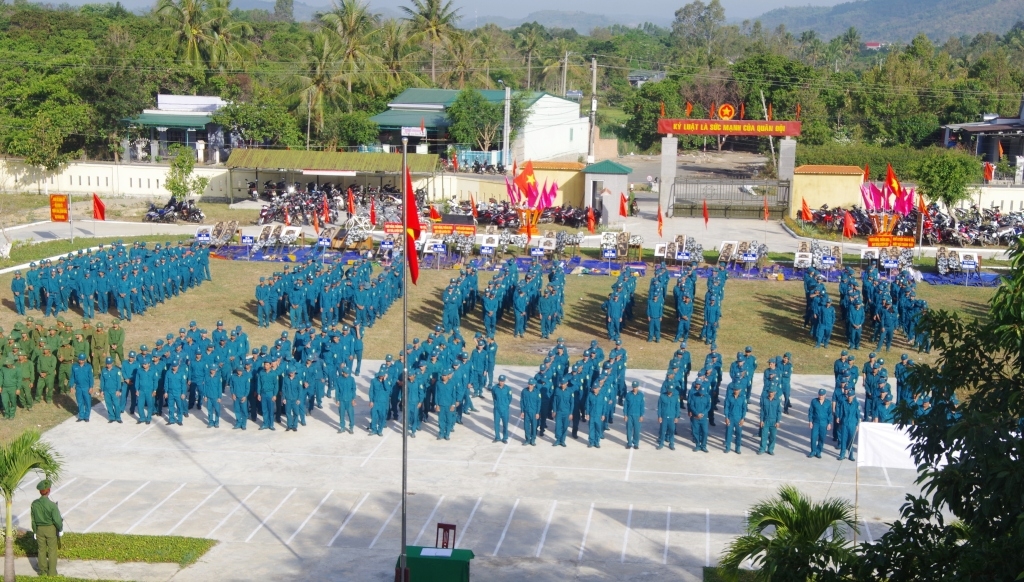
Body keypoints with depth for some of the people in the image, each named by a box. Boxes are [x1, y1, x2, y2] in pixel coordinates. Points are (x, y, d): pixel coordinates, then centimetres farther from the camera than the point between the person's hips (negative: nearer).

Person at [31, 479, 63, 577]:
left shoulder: (34, 504, -12)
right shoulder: (52, 505, -25)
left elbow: (33, 520, -2)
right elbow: (57, 520, -19)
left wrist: (35, 532, 10)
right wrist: (60, 529, -1)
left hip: (39, 529, 3)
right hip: (51, 529, -3)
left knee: (42, 550, 16)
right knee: (52, 550, 11)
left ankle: (43, 571, 24)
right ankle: (52, 572, 16)